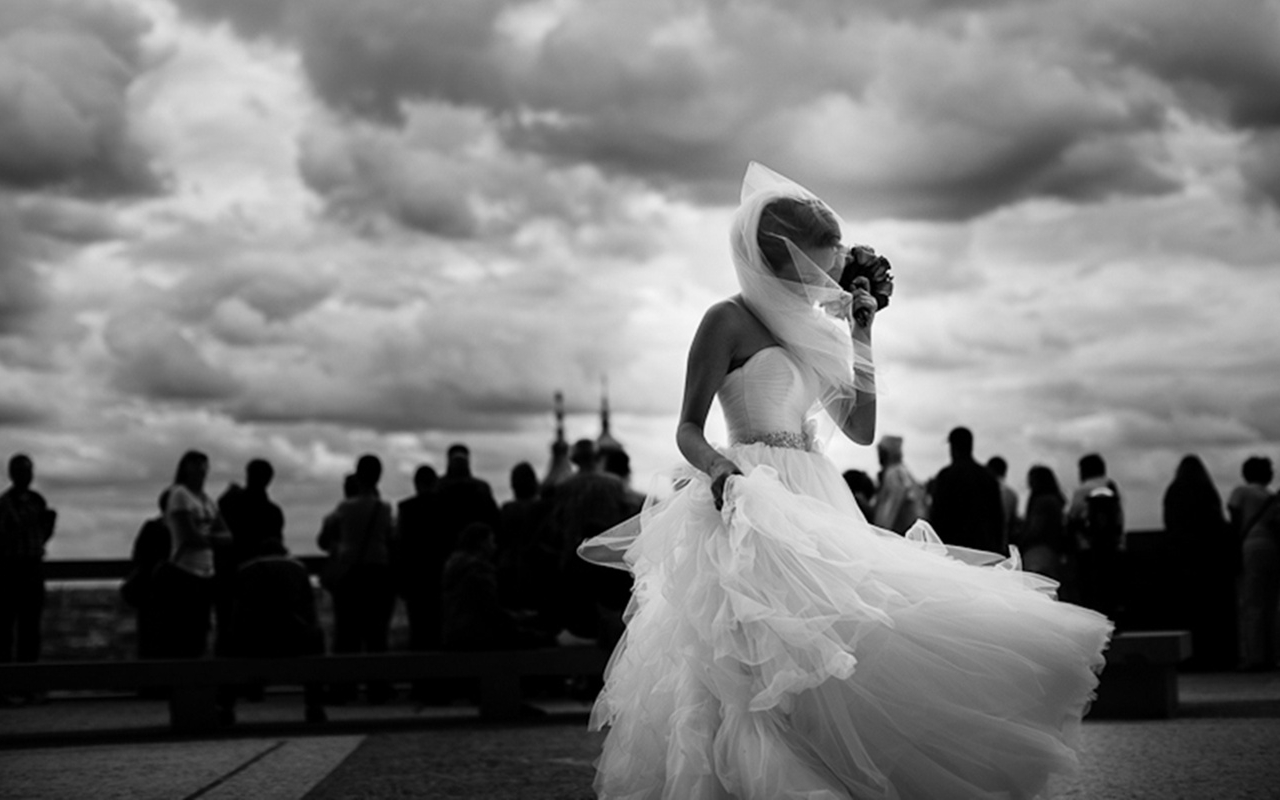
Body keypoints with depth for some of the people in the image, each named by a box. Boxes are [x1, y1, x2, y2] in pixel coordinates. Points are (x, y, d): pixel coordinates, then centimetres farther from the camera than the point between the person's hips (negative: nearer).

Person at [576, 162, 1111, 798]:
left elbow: (862, 429, 17)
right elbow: (688, 429, -5)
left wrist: (860, 334, 13)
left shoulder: (812, 328, 18)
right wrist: (719, 467, -26)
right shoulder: (729, 321, -3)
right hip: (755, 506, -7)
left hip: (815, 507, 7)